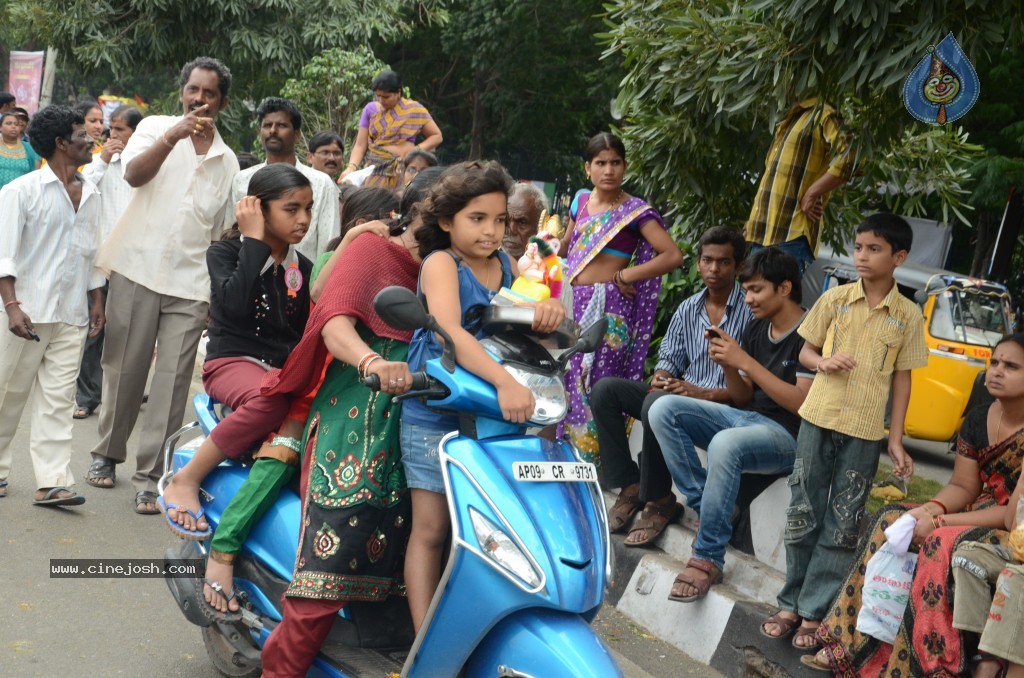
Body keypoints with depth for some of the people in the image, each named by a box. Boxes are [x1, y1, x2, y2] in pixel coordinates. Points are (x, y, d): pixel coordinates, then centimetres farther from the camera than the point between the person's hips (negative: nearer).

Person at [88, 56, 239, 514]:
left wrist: (219, 294, 10)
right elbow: (134, 174, -15)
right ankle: (107, 453, 25)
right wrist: (174, 135, -28)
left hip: (191, 285, 2)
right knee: (124, 369, 6)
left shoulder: (227, 161, 14)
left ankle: (150, 475, 1)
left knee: (172, 381, -4)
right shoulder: (156, 127, 6)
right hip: (138, 270, -2)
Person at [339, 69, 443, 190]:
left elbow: (437, 136, 5)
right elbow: (360, 145, 4)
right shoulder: (371, 109, 8)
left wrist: (416, 150, -11)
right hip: (374, 168, 2)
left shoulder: (414, 110, 2)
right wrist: (351, 167, -13)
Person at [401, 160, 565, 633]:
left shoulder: (505, 265, 8)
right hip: (435, 417, -5)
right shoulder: (441, 262, -12)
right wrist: (504, 381, -42)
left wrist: (550, 307, -17)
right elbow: (449, 331, -29)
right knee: (431, 529, -1)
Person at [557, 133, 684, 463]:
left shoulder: (635, 211, -5)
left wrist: (624, 276, -12)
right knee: (568, 381, 7)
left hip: (608, 306, -6)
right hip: (576, 304, 6)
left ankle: (594, 458, 0)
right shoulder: (581, 200, 13)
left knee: (596, 384, -8)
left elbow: (673, 255, -15)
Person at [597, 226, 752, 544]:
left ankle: (659, 500, -16)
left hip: (722, 404, -7)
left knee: (656, 404, -35)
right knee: (605, 389, -11)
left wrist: (705, 394, -23)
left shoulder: (751, 311, -8)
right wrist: (661, 379, -6)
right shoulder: (688, 309, 13)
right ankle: (630, 484, -7)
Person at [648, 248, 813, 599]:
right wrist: (728, 364, -5)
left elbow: (803, 403, -20)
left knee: (725, 444, -39)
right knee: (663, 409, -12)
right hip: (743, 416, 8)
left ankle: (708, 558, -27)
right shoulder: (756, 329, 12)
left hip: (786, 435, -8)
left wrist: (746, 362, -19)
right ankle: (705, 508, -12)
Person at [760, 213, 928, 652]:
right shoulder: (834, 299, 1)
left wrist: (896, 441, 1)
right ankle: (790, 603, 17)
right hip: (818, 419, 1)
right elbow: (805, 353, 8)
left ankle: (813, 611, 12)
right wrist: (824, 361, -15)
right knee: (803, 514, 6)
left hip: (866, 432, -1)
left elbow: (902, 378, 4)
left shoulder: (909, 316, 0)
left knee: (842, 525, 3)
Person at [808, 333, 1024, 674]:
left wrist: (939, 522, -24)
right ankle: (849, 642, -11)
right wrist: (933, 508, -17)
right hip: (979, 514, 8)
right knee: (892, 519, -11)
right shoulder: (977, 420, 4)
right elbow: (963, 487, 7)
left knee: (943, 542, -33)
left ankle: (922, 664, -23)